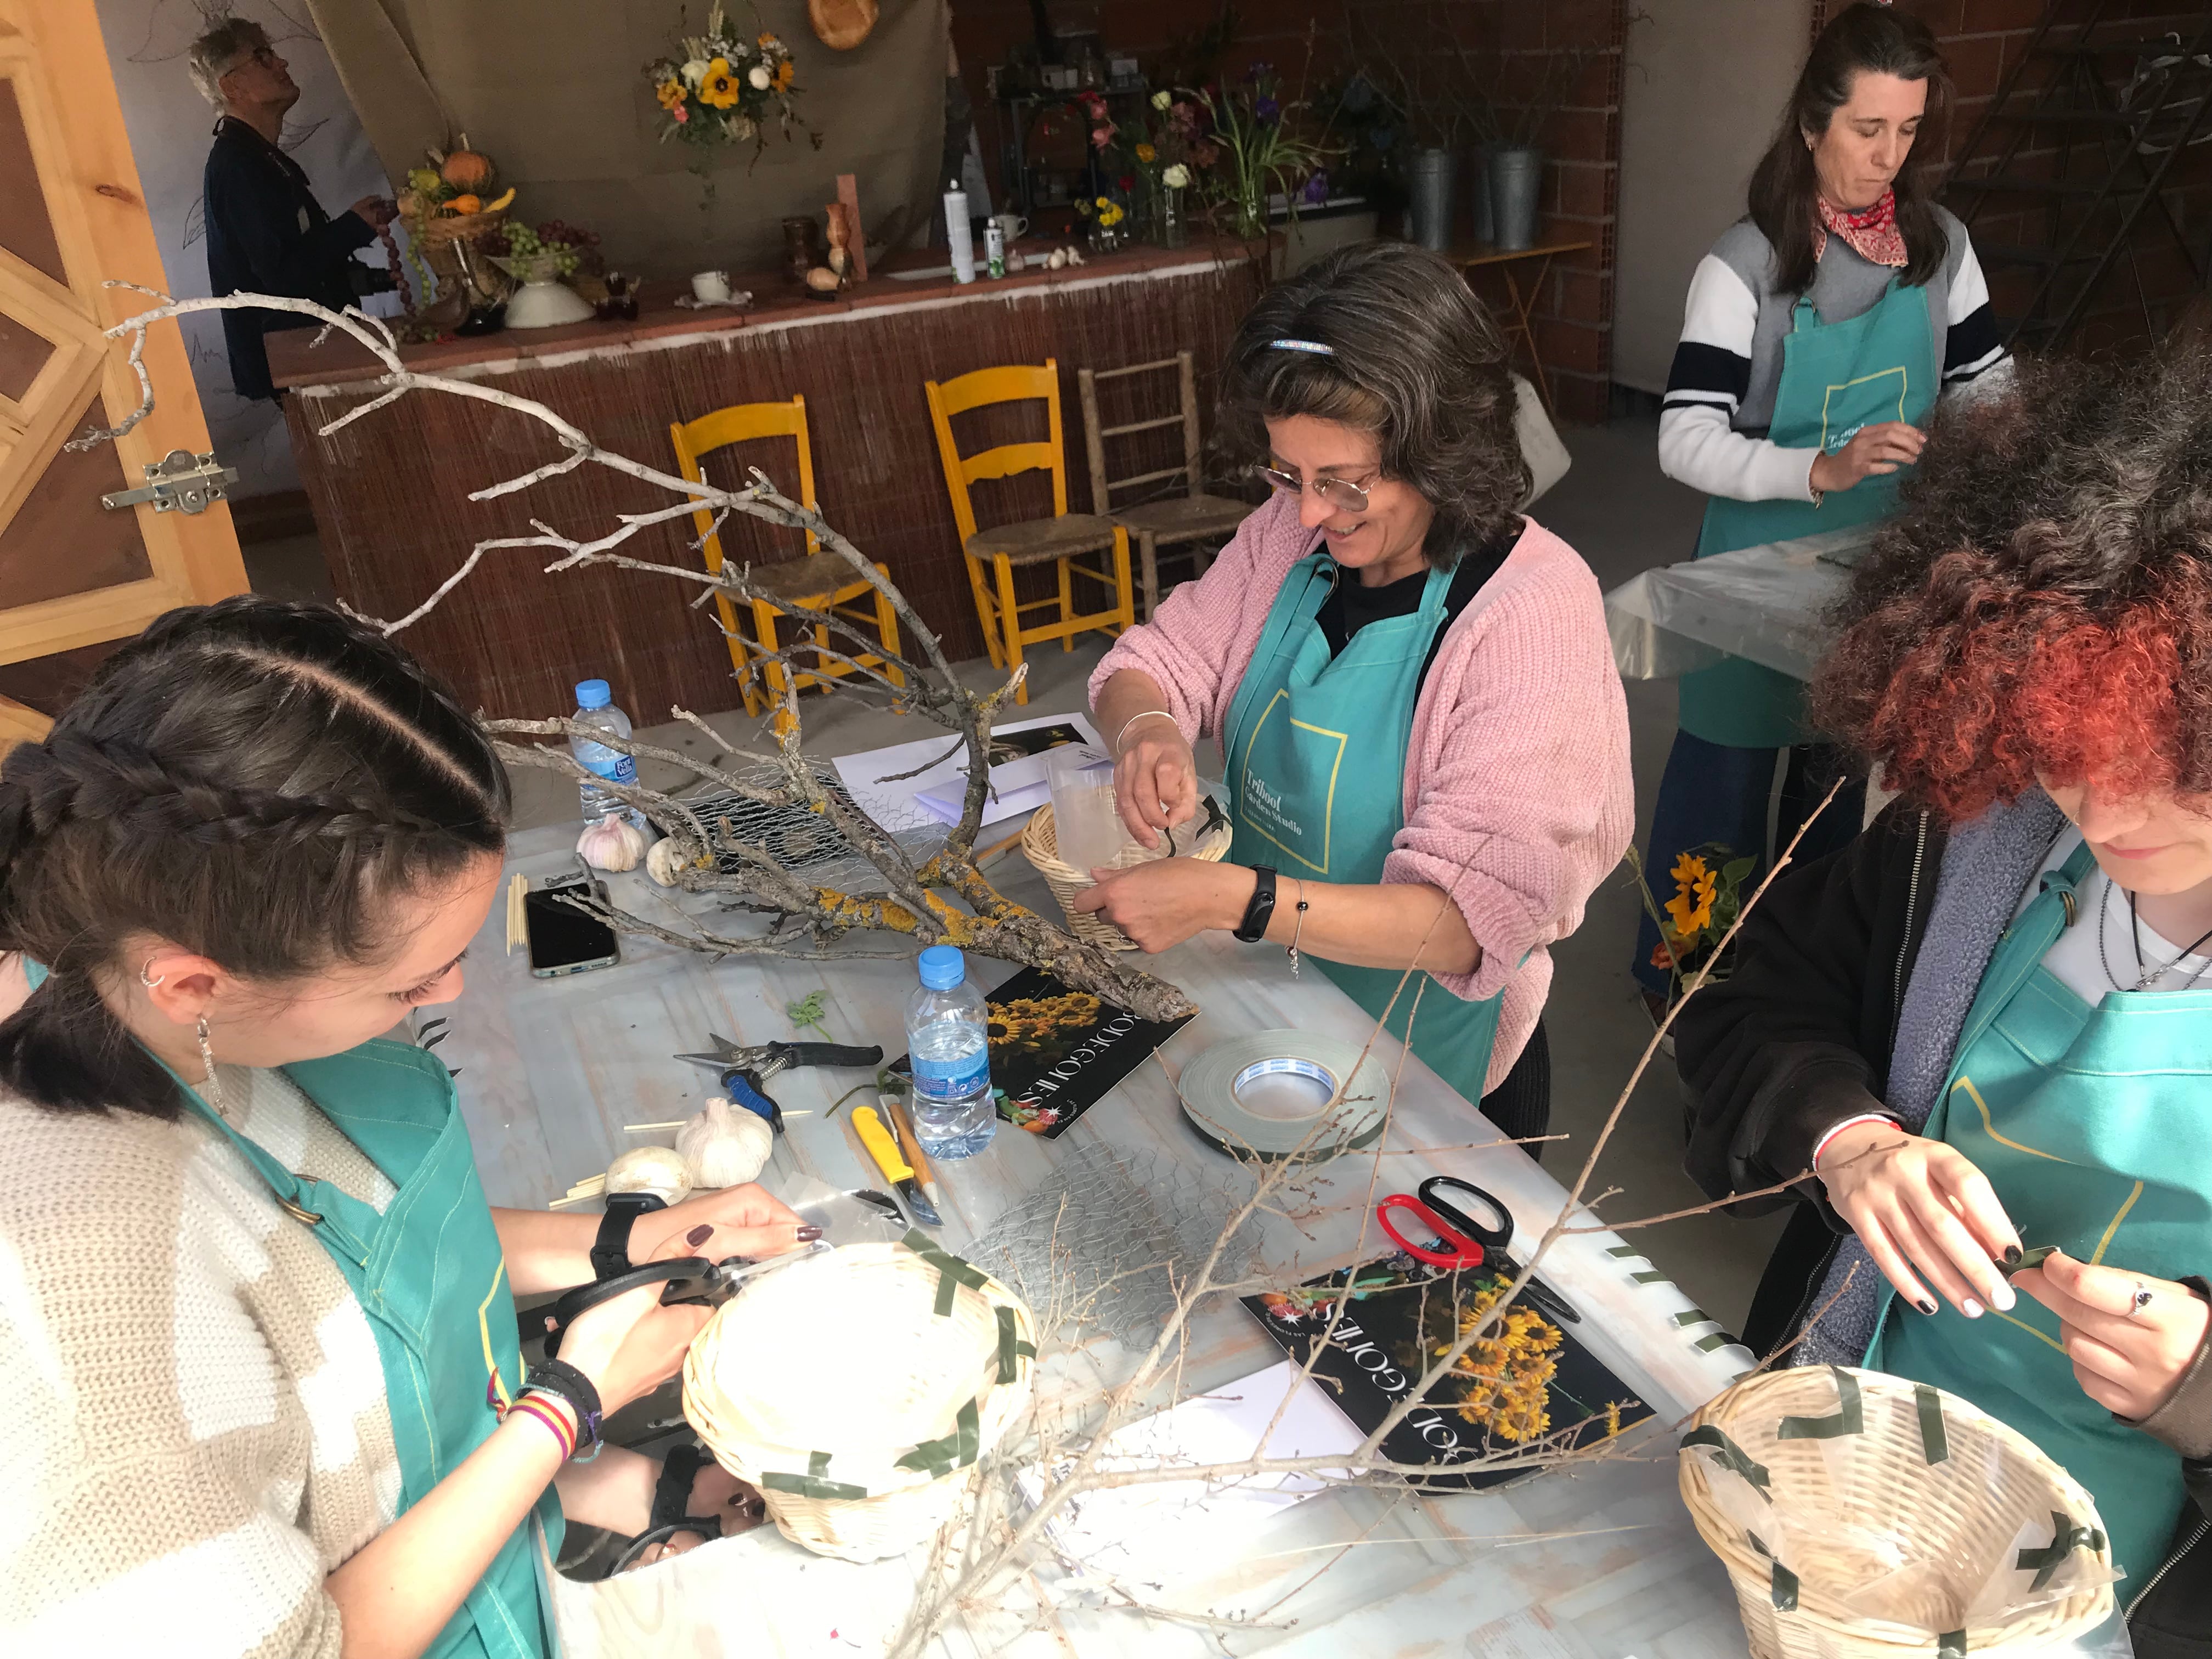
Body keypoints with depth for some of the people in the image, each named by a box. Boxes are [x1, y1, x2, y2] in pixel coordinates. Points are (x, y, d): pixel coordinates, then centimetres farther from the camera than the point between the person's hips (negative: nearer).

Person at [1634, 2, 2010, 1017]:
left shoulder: (1941, 249, 1)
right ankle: (1677, 975, 23)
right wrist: (1822, 470, -35)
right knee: (1725, 771, 4)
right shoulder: (1745, 265, -15)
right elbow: (1685, 442, -21)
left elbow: (1986, 387, 11)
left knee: (1844, 767, 17)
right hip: (1762, 566, -5)